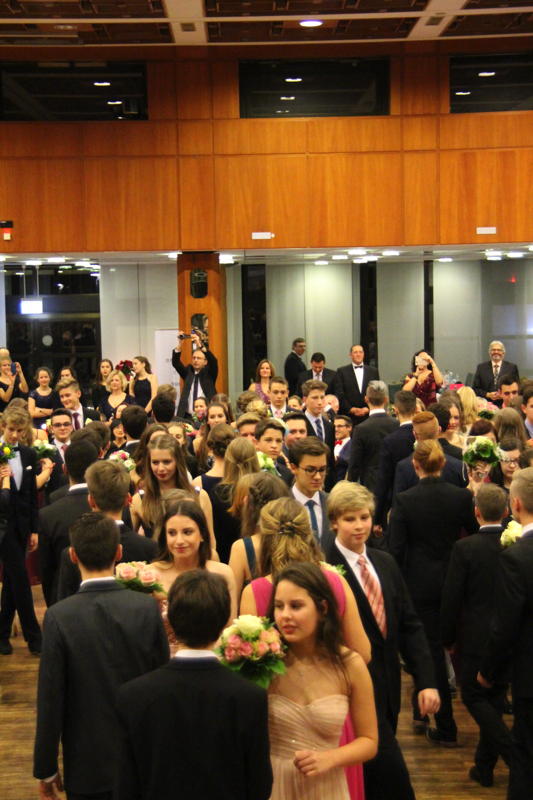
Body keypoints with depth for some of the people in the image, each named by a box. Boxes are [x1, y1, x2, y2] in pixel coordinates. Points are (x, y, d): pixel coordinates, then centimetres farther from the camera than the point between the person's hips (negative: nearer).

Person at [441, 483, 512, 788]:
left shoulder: (465, 548, -16)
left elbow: (452, 598, -11)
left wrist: (448, 637, 3)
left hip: (477, 637, -4)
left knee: (474, 696, 9)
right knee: (495, 698, 16)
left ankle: (515, 753, -8)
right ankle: (484, 767, 24)